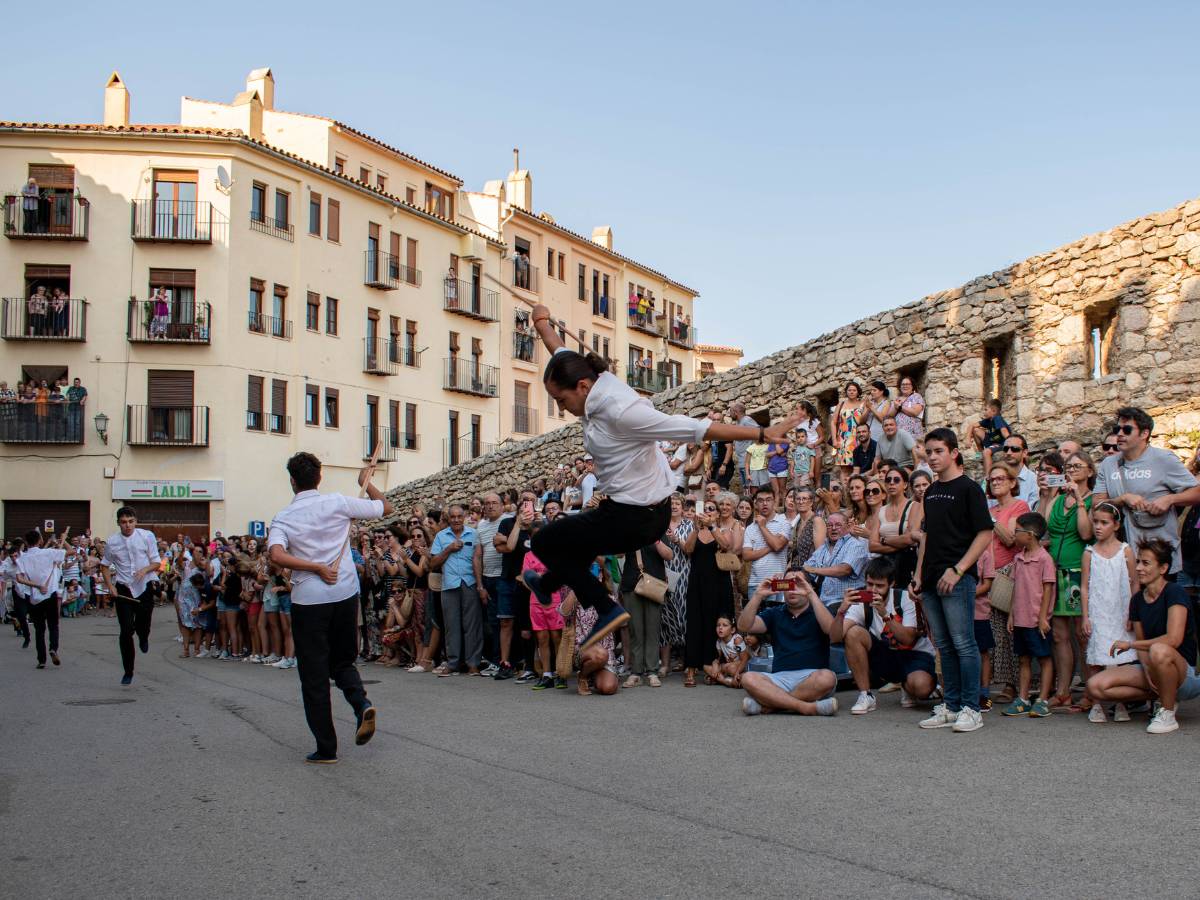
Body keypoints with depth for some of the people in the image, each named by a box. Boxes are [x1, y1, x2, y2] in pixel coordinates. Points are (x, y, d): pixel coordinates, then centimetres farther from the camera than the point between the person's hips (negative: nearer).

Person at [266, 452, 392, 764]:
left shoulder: (283, 518, -2)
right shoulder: (338, 503, -1)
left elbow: (276, 555, -21)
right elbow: (386, 507, 9)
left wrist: (317, 568, -14)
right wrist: (367, 483, 25)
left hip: (308, 599, -2)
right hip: (345, 595, 2)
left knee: (314, 675, 6)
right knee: (342, 661, 21)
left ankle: (326, 748, 7)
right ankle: (361, 702, -9)